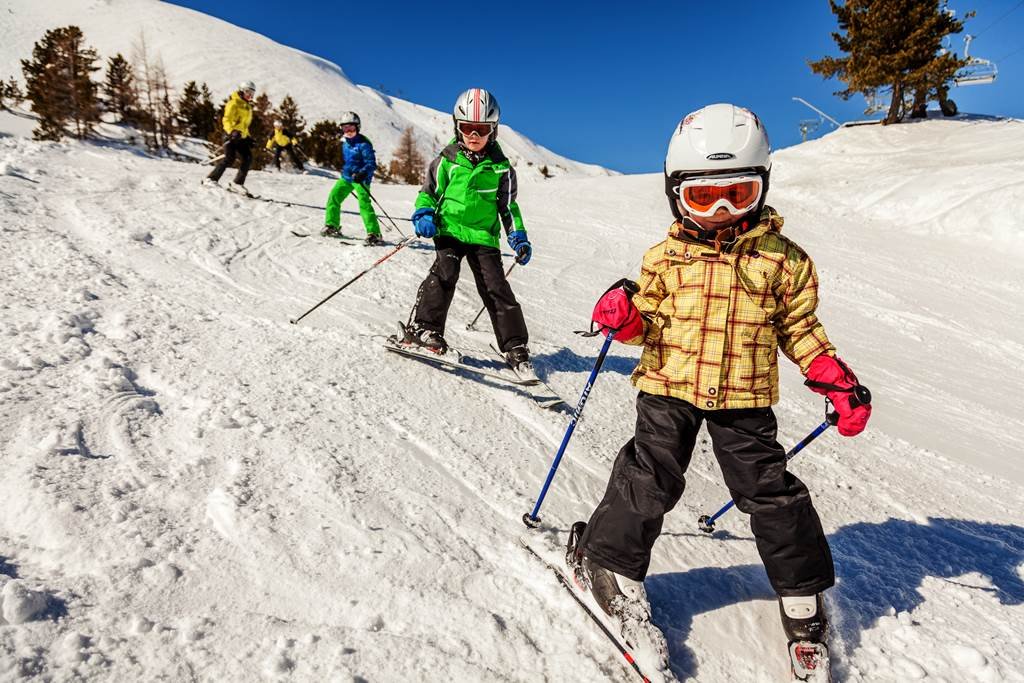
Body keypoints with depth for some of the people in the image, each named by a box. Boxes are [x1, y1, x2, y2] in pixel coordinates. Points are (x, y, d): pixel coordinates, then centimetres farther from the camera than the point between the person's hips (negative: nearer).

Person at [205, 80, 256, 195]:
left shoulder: (247, 106, 21)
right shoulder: (234, 103, -4)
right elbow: (226, 120, -14)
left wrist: (248, 137, 21)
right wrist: (232, 131, -31)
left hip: (241, 137, 8)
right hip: (231, 135, -8)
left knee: (248, 158, -7)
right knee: (229, 159, -20)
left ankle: (237, 183, -2)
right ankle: (211, 179, -12)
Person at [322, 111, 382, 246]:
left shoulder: (363, 143, -15)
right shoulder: (345, 142, 10)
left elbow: (372, 164, -20)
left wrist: (362, 174, -34)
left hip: (360, 178, -8)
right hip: (346, 177, 8)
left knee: (364, 204, -20)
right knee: (333, 197, 5)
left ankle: (374, 234, -21)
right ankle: (332, 226, 20)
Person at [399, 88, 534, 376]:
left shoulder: (500, 167, 8)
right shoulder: (446, 160, 5)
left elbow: (508, 205, 15)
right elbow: (428, 192, 13)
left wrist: (518, 236, 4)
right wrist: (423, 215, -6)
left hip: (484, 236, 0)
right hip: (449, 231, 0)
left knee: (496, 287, -5)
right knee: (444, 273, -23)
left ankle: (515, 347, 1)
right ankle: (422, 327, -15)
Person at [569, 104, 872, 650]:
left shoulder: (783, 259, 0)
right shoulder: (665, 256, -1)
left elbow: (800, 329, 8)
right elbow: (648, 322, 5)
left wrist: (838, 382, -2)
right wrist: (624, 318, -17)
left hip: (745, 398, 1)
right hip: (669, 389, 0)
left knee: (769, 490, 7)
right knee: (651, 479, -1)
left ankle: (802, 589, 28)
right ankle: (608, 558, 21)